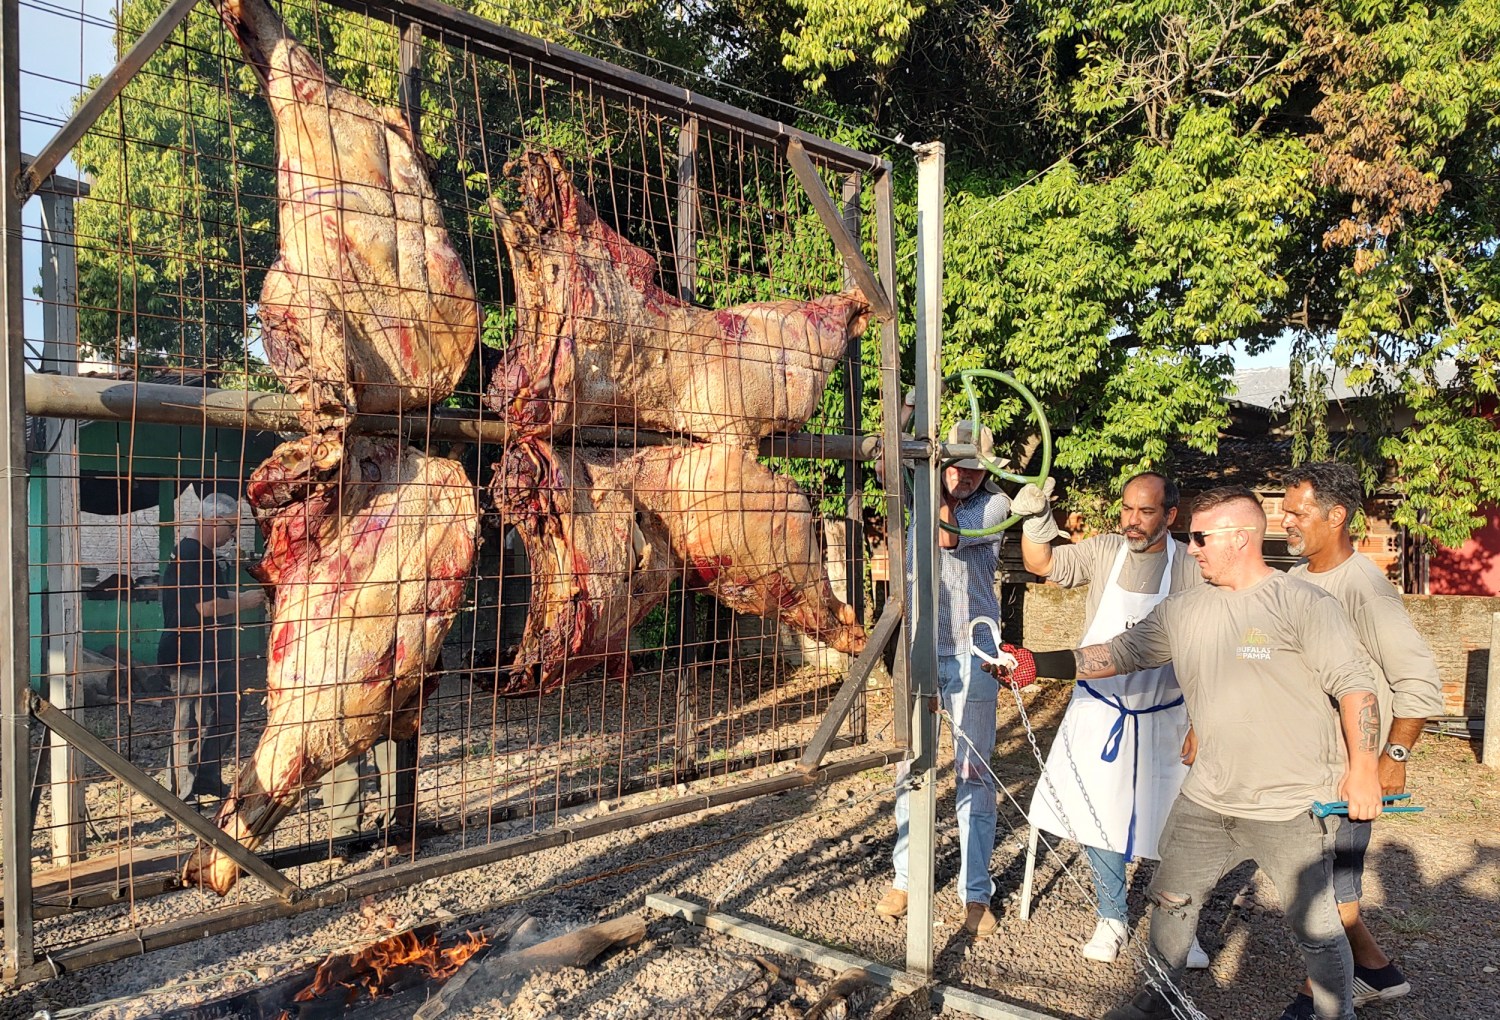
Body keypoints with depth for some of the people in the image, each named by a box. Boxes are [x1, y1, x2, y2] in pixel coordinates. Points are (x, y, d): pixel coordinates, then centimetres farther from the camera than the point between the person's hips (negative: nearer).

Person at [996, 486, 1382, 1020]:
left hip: (1294, 806, -5)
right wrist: (1037, 664, -3)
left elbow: (1355, 684, -11)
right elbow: (1120, 652, 6)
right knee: (1171, 898, 17)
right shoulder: (1182, 610, 4)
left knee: (1316, 927, 7)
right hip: (1208, 797, 6)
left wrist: (1363, 769, -14)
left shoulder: (1305, 605, -13)